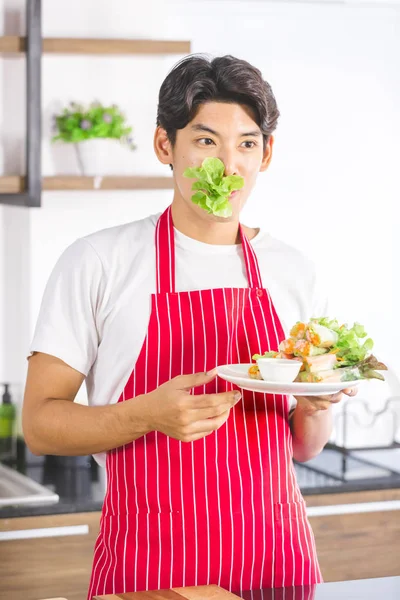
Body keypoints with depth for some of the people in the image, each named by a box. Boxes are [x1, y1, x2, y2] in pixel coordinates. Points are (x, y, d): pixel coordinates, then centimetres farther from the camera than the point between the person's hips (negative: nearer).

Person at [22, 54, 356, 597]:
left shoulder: (293, 272, 7)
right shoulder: (96, 263, -5)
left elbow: (304, 447, 14)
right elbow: (40, 424, -6)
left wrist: (316, 404, -8)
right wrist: (151, 414, -21)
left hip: (275, 554, 4)